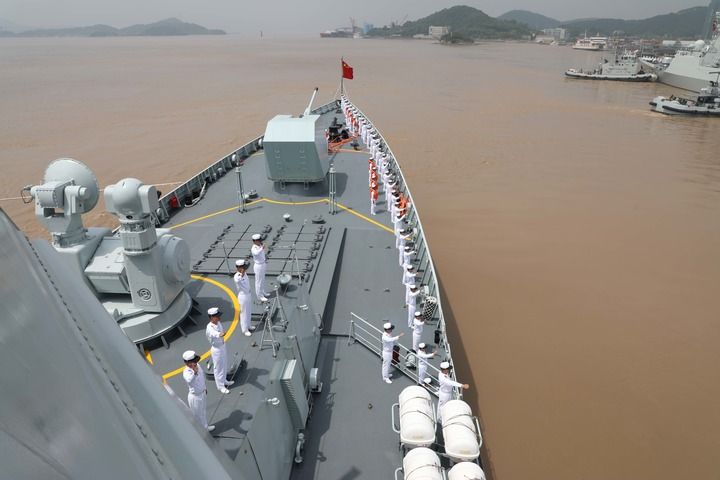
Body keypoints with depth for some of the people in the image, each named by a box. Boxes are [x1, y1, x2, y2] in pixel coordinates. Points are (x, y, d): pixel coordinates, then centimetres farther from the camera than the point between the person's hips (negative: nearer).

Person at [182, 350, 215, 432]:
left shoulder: (197, 365, -9)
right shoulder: (186, 372, -34)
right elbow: (189, 380, -57)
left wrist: (204, 388, 20)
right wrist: (194, 373, -76)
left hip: (202, 393, 8)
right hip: (195, 397, -8)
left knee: (203, 412, 29)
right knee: (197, 415, 13)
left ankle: (205, 427, 51)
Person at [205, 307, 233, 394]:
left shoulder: (219, 323, -4)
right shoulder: (210, 327, -30)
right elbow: (214, 333, -53)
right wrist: (220, 334, -73)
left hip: (222, 346, 8)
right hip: (216, 349, -8)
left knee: (224, 365, 24)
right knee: (218, 368, 6)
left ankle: (224, 380, 45)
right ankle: (220, 386, 22)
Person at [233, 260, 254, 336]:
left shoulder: (245, 274, 2)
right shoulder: (237, 276, -24)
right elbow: (237, 280, -51)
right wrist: (241, 274, -69)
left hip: (248, 295, 8)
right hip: (243, 296, -8)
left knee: (249, 312, 21)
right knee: (244, 313, 4)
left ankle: (248, 326, 38)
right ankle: (245, 330, 17)